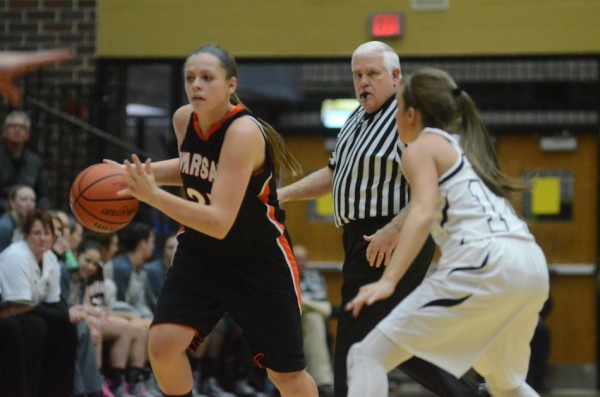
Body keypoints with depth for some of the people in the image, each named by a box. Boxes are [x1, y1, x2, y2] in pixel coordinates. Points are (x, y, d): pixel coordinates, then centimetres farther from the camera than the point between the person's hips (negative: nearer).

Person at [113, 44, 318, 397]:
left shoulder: (243, 132, -28)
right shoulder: (184, 119, -7)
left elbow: (220, 223, -34)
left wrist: (152, 195, -44)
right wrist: (138, 172, -2)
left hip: (260, 261, -5)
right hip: (200, 252, 5)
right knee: (163, 343, -16)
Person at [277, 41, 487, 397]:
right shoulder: (358, 119, 17)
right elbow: (334, 174, 27)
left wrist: (395, 229, -28)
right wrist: (283, 194, 17)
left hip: (391, 244, -10)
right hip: (364, 242, 10)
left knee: (355, 346, -9)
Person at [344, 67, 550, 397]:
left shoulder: (422, 147, 7)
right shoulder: (466, 145, 30)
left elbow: (423, 213, -10)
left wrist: (388, 281, -20)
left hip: (484, 264, -8)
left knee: (369, 357, -5)